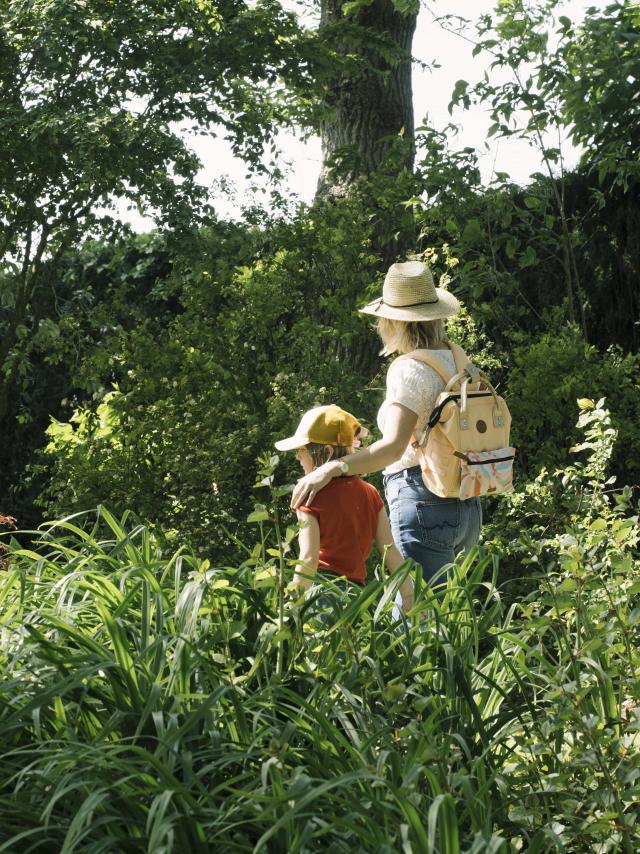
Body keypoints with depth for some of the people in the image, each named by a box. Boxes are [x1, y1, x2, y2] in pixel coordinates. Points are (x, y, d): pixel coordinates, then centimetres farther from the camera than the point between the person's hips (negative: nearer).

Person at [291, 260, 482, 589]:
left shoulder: (409, 369, -13)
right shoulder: (457, 359, 11)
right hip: (466, 504, 9)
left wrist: (332, 468, -36)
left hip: (423, 502, -9)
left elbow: (394, 445, -27)